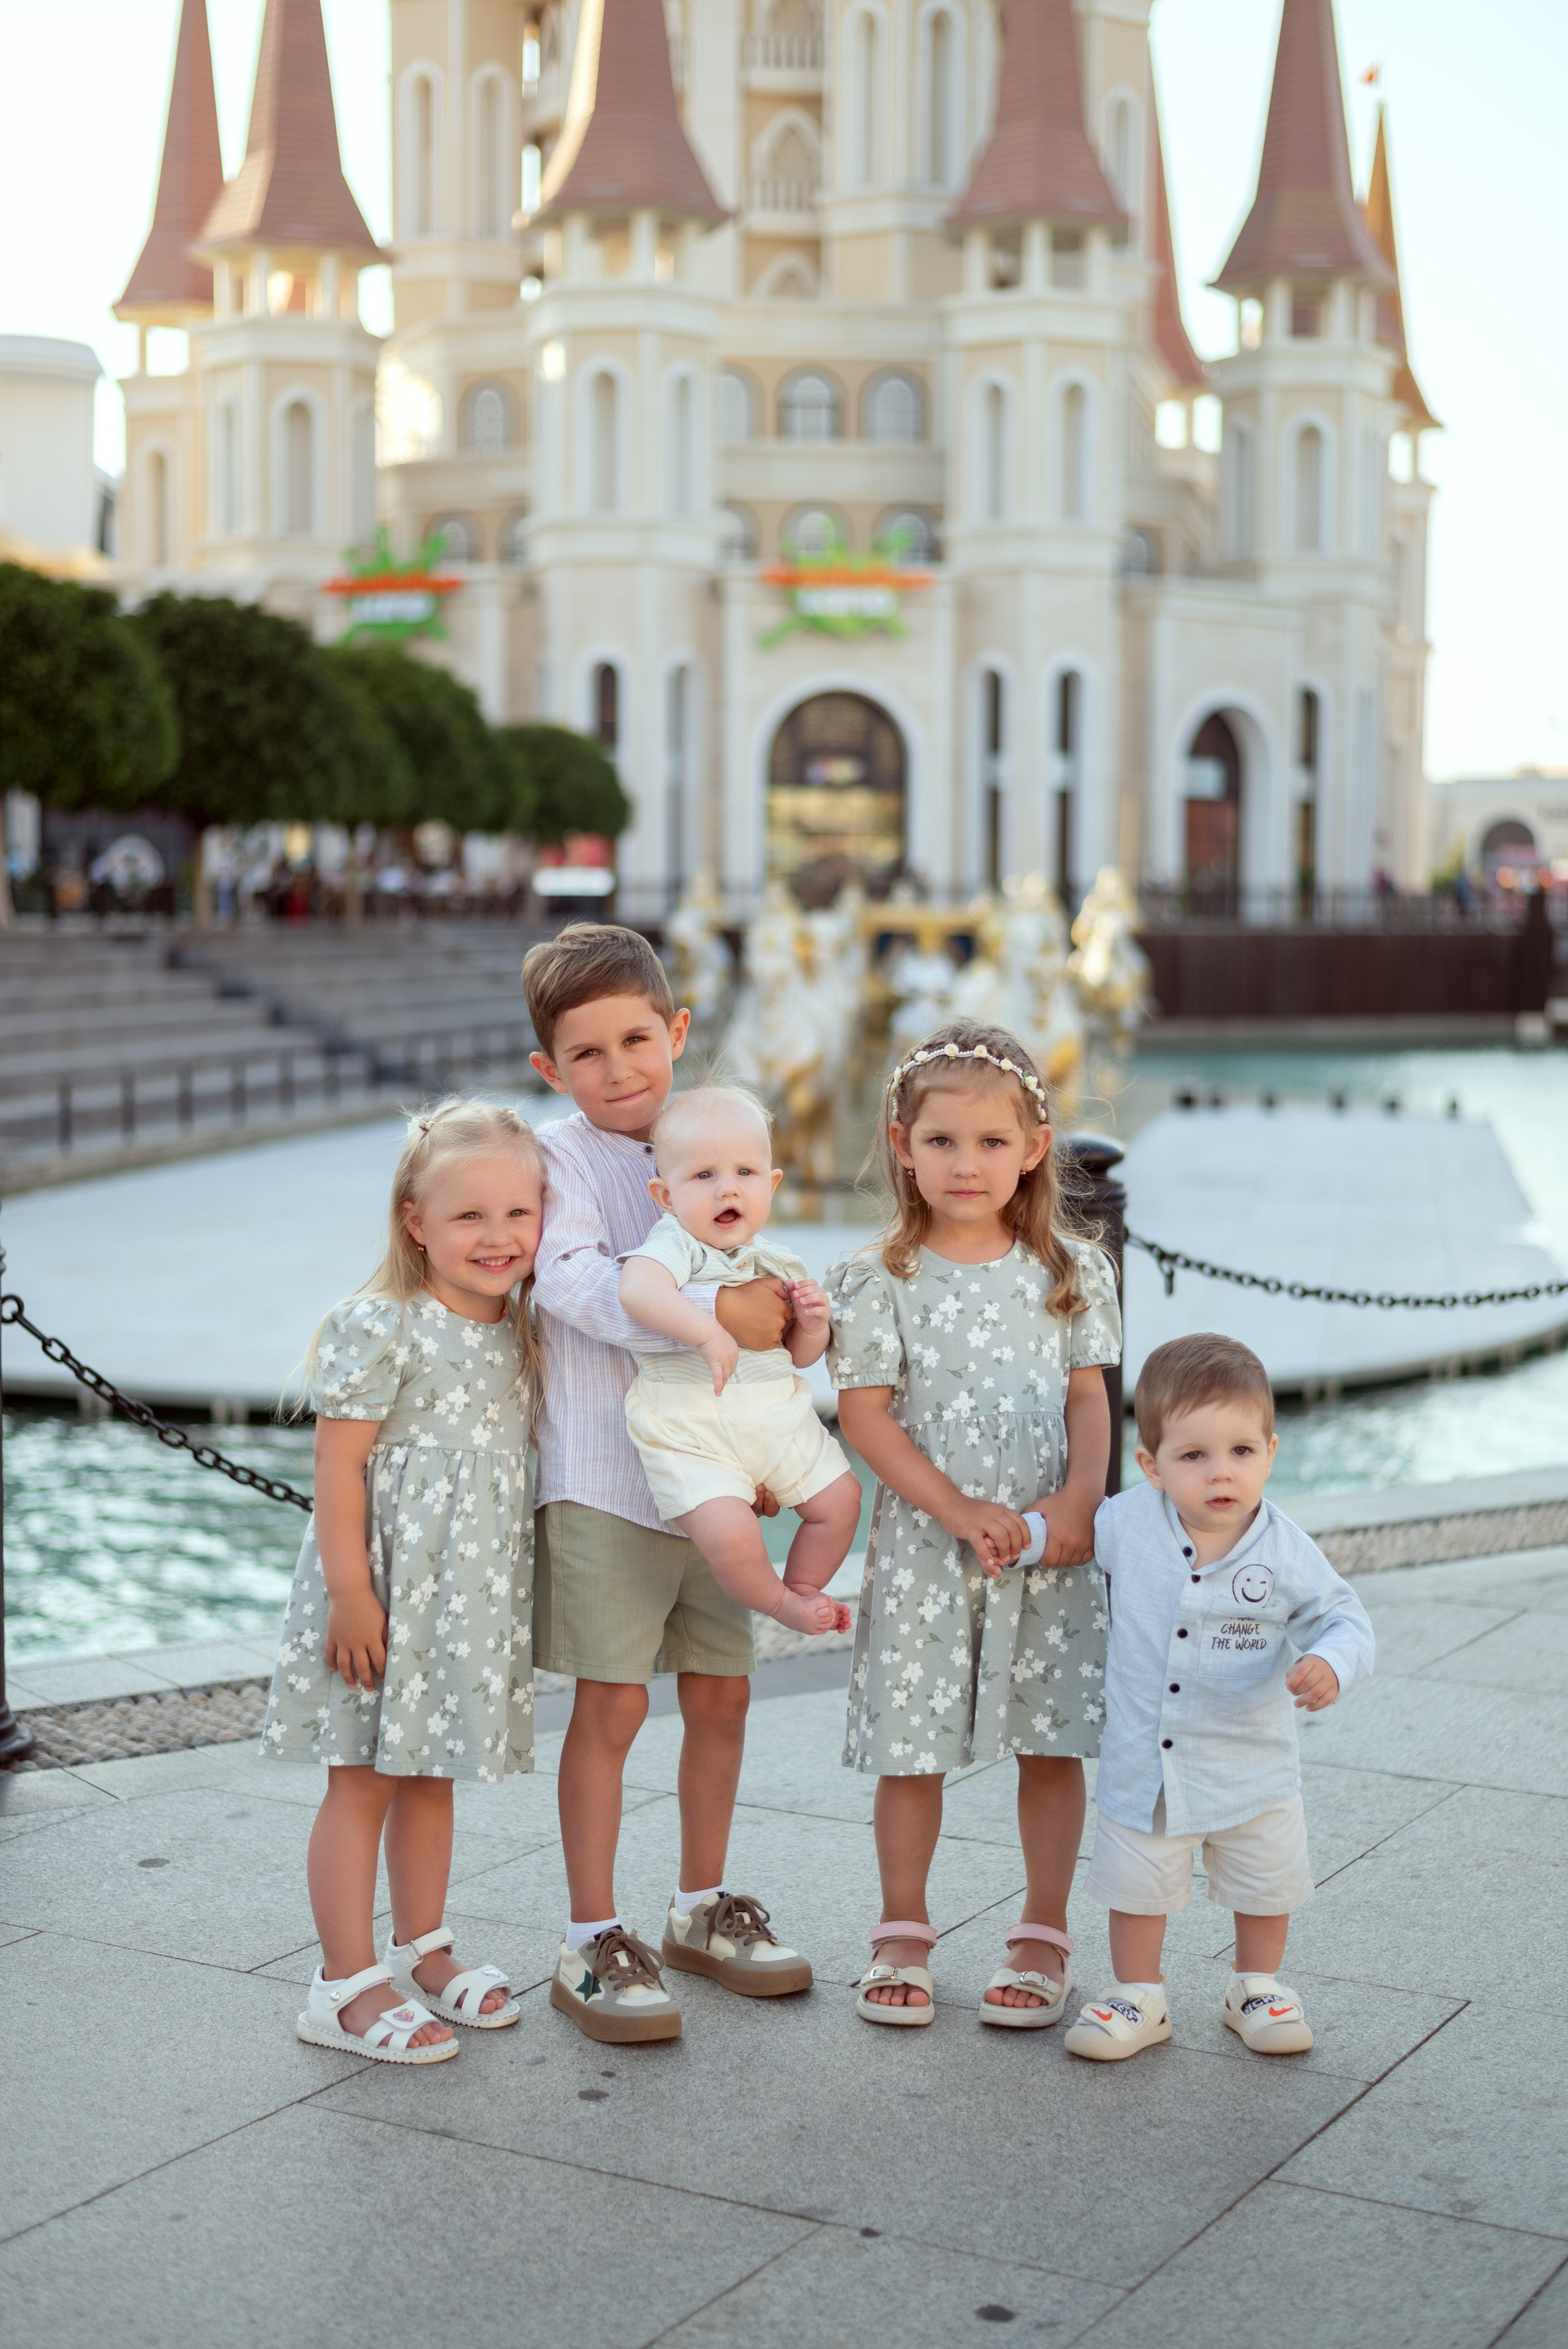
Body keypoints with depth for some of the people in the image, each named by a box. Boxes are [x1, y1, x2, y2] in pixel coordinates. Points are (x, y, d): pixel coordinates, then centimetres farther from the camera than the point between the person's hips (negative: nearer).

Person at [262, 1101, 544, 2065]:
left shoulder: (520, 1332, 6)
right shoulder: (380, 1328, -16)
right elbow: (339, 1466, -17)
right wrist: (350, 1593, -19)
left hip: (476, 1589, 7)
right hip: (387, 1588, -7)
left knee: (432, 1774, 18)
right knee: (364, 1781, 2)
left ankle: (422, 1949, 32)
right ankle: (348, 1984, 11)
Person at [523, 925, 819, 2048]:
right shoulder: (559, 1158, -7)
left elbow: (751, 1296, 16)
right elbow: (574, 1283, -24)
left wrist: (779, 1323, -6)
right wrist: (714, 1309, -31)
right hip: (603, 1478, -6)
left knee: (722, 1693, 12)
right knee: (613, 1703, -3)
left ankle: (704, 1909, 29)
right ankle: (593, 1943, 8)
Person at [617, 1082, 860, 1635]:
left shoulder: (777, 1263, 10)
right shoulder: (674, 1246, -12)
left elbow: (800, 1354, 19)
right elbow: (637, 1289, -36)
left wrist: (813, 1324, -3)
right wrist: (708, 1331, -39)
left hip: (778, 1418, 7)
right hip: (690, 1433, -7)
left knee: (840, 1497, 10)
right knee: (729, 1532, -22)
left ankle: (803, 1585, 35)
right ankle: (777, 1604, 8)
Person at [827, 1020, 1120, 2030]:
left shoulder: (1071, 1268, 3)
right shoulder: (882, 1280, -5)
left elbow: (1090, 1397, 5)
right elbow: (867, 1415, -7)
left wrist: (1079, 1502, -11)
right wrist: (961, 1510, -16)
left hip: (1051, 1548, 2)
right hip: (927, 1545, -1)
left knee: (1053, 1743, 7)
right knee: (912, 1744, 6)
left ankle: (1045, 1936, 22)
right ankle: (903, 1934, 24)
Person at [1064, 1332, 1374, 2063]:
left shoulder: (1286, 1551, -17)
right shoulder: (1126, 1524, -14)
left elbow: (1344, 1618, -12)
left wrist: (1329, 1666, -31)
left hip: (1252, 1769, 0)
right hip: (1143, 1765, 0)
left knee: (1264, 1889, 18)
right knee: (1136, 1889, 14)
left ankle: (1256, 1990, 41)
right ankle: (1138, 1998, 34)